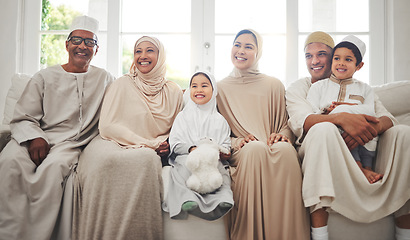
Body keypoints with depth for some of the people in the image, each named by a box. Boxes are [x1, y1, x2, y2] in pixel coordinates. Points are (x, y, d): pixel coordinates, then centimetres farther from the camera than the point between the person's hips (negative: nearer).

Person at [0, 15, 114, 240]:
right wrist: (33, 137, -13)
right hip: (35, 139, 1)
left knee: (54, 166, -34)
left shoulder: (104, 78, 16)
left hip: (70, 143, 0)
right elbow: (22, 118, 7)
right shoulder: (44, 77, 12)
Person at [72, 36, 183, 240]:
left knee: (145, 160, -36)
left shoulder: (174, 92, 14)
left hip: (149, 153, 1)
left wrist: (166, 147, -4)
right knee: (106, 160, -37)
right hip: (113, 145, -1)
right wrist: (148, 143, -10)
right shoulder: (121, 85, 6)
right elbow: (107, 126, -3)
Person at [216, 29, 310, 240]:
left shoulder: (274, 85, 18)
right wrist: (236, 142, -10)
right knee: (256, 148, -38)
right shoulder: (221, 88, 15)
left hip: (276, 147, 1)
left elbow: (287, 123, 16)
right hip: (241, 152, -1)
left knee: (285, 150, -36)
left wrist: (282, 135, -8)